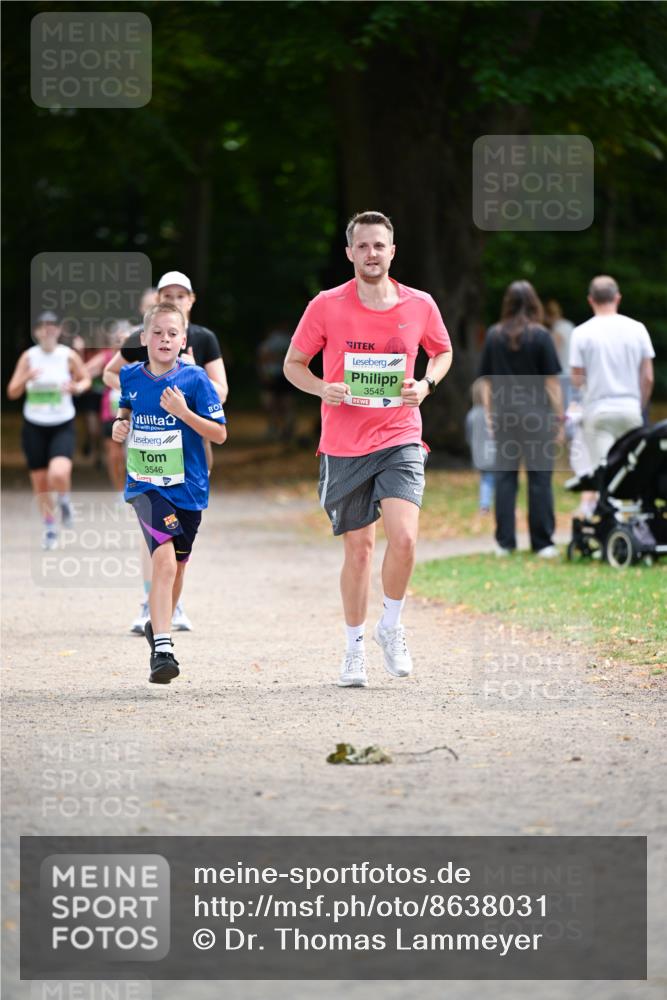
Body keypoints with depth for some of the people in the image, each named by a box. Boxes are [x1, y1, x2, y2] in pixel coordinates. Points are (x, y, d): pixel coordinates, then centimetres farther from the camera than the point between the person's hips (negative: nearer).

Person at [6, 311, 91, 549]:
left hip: (63, 426, -2)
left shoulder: (68, 356, -6)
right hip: (34, 426, 2)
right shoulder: (29, 357, -3)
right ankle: (49, 527, 28)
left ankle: (64, 500, 11)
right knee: (40, 482, 7)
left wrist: (77, 388, -13)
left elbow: (85, 379, 10)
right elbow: (12, 392, -3)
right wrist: (26, 378, -23)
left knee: (59, 475, -24)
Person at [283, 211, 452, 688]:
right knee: (358, 547, 6)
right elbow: (293, 364, 7)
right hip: (343, 446, 0)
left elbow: (443, 352, 19)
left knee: (403, 537, -18)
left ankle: (391, 627, 7)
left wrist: (426, 384, -1)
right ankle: (355, 646, 22)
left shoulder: (420, 305, 0)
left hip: (400, 439, 0)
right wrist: (322, 388, -13)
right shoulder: (327, 306, -3)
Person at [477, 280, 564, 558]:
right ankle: (542, 543, 2)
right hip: (537, 413, -3)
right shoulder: (540, 336, -5)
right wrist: (559, 418, 1)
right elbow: (552, 381, -4)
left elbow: (486, 381, 8)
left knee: (505, 477, 7)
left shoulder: (493, 335, 4)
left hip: (504, 415, 3)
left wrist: (490, 415, 16)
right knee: (540, 478, 1)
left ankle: (504, 542, 7)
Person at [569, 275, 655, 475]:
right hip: (630, 409, 2)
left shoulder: (581, 333, -5)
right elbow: (648, 378, 2)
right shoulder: (637, 329, 1)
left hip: (598, 411, -2)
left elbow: (576, 380, -4)